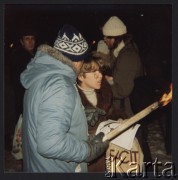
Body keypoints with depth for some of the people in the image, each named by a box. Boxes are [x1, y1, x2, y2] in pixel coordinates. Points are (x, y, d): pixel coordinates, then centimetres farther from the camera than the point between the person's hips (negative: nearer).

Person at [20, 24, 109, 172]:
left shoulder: (42, 72, 2)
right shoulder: (59, 86, -29)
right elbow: (50, 144, -35)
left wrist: (86, 116, 12)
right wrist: (90, 149, -22)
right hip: (56, 168, -8)